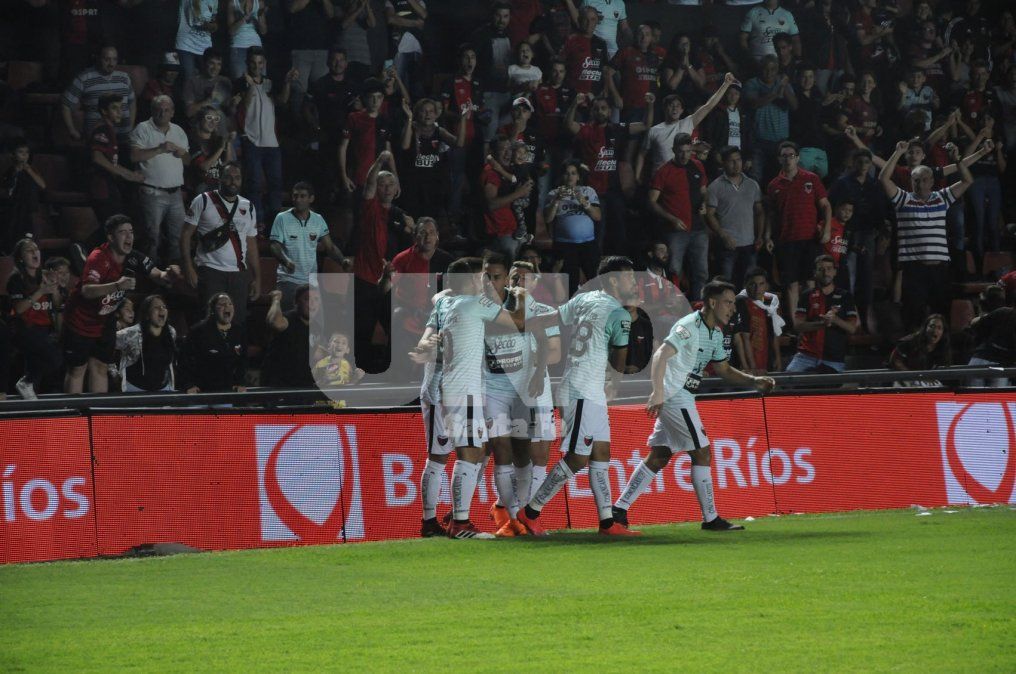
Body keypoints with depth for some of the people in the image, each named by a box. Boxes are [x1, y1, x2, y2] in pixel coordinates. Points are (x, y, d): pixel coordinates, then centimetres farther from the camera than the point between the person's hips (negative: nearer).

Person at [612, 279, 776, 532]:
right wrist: (658, 393, -35)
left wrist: (755, 381, 9)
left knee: (659, 457, 9)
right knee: (702, 453, -7)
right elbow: (660, 356, -25)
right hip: (674, 396, -10)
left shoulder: (715, 333, 14)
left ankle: (619, 509, 11)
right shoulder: (690, 326, -16)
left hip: (680, 398, 10)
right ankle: (711, 519, -3)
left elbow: (724, 370, 23)